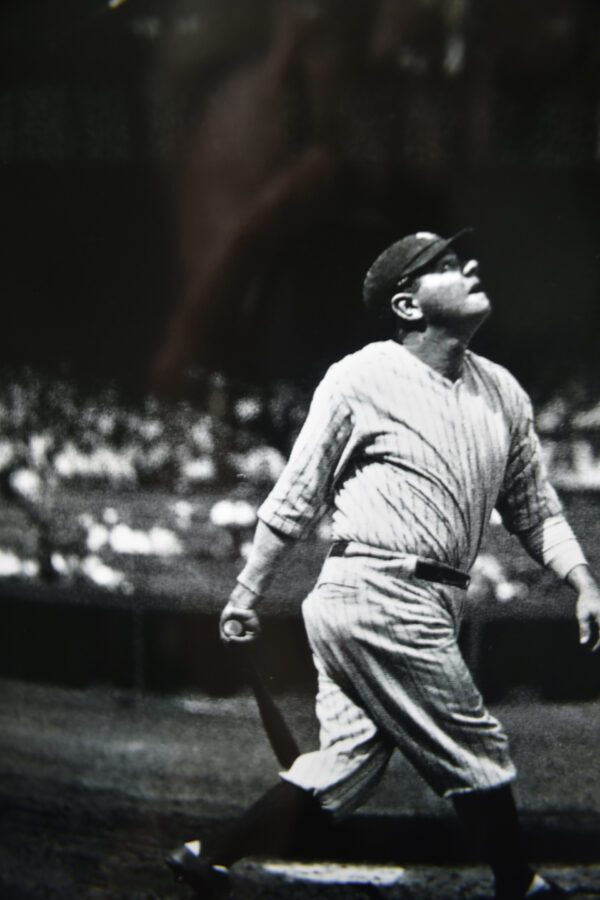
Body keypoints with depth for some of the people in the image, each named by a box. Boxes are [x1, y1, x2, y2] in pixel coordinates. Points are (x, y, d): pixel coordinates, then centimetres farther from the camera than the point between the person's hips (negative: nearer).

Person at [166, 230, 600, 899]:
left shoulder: (503, 392, 13)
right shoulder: (362, 379, -6)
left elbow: (534, 508, 17)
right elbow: (297, 498, -2)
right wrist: (248, 592, 1)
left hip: (427, 610, 7)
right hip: (377, 598, -7)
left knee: (346, 762, 8)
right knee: (477, 757, 0)